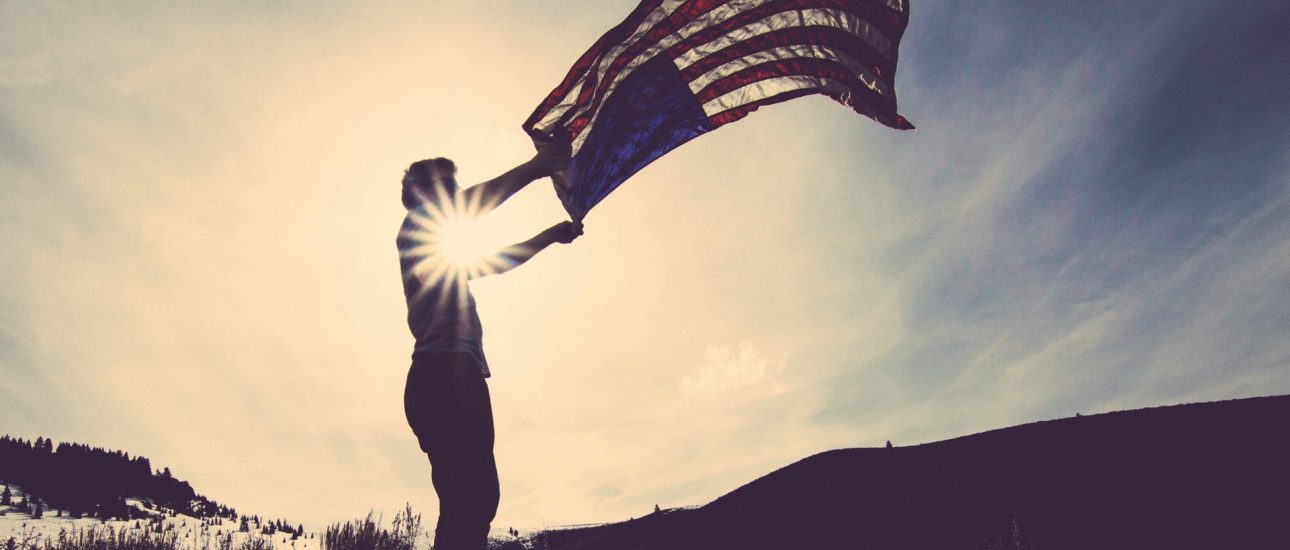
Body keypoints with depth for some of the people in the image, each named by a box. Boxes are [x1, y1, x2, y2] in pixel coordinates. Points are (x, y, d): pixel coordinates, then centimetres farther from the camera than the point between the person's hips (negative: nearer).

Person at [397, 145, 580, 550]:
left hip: (457, 375, 10)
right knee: (474, 494, -25)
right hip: (443, 371, -10)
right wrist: (532, 168, -11)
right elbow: (462, 205, -11)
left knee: (468, 498, 0)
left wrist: (550, 236, 45)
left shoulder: (445, 257, 34)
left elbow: (498, 262, 47)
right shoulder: (415, 227, 9)